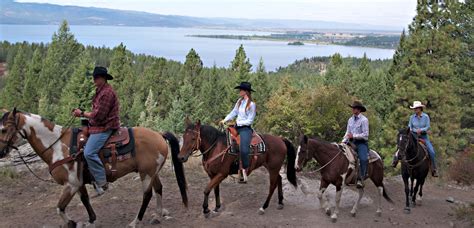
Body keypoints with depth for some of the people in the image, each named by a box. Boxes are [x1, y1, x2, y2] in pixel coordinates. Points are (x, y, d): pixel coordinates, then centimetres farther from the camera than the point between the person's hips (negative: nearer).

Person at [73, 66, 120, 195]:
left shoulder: (107, 92, -18)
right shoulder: (100, 91, 17)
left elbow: (98, 115, -20)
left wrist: (83, 114, -9)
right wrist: (82, 113, 9)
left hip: (104, 127, -11)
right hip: (99, 125, 11)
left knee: (89, 153, -23)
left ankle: (101, 182, -17)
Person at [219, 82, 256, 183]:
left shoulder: (252, 104, -12)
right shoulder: (240, 101, 9)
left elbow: (249, 121, -12)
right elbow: (234, 112, 13)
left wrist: (238, 122, -14)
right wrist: (225, 120, 3)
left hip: (246, 129, -8)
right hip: (238, 127, 9)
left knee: (244, 150, -24)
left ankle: (244, 172, -16)